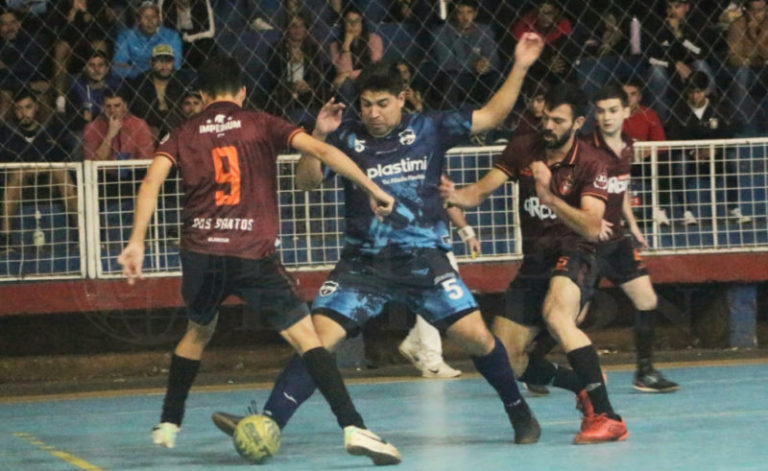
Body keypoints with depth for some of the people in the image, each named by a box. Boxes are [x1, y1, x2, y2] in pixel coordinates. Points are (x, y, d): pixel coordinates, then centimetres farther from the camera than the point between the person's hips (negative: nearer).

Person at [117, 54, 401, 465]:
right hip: (253, 256, -3)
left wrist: (136, 242, -5)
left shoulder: (184, 134, 12)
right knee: (304, 335, -4)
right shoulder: (262, 125, 8)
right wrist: (372, 188, -1)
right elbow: (319, 150, -3)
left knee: (199, 331, 30)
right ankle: (353, 427, -20)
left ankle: (168, 424, 35)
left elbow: (152, 180, -2)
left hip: (200, 252, 3)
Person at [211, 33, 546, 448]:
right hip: (363, 262, 1)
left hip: (423, 258, -1)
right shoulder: (348, 137, 4)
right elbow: (306, 181, 4)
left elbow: (492, 115, 7)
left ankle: (520, 413, 12)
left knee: (476, 336, -10)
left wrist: (520, 67, -1)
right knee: (317, 338, -13)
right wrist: (319, 136, -11)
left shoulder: (428, 129, 3)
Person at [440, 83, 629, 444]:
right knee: (503, 361, 2)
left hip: (572, 256, -6)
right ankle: (585, 387, 25)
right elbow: (481, 191, -5)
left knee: (556, 316, -38)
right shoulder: (523, 149, 3)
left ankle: (606, 417, -38)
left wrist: (549, 197, -35)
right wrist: (455, 195, -27)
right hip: (534, 262, 6)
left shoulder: (592, 163, -10)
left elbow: (591, 227, -22)